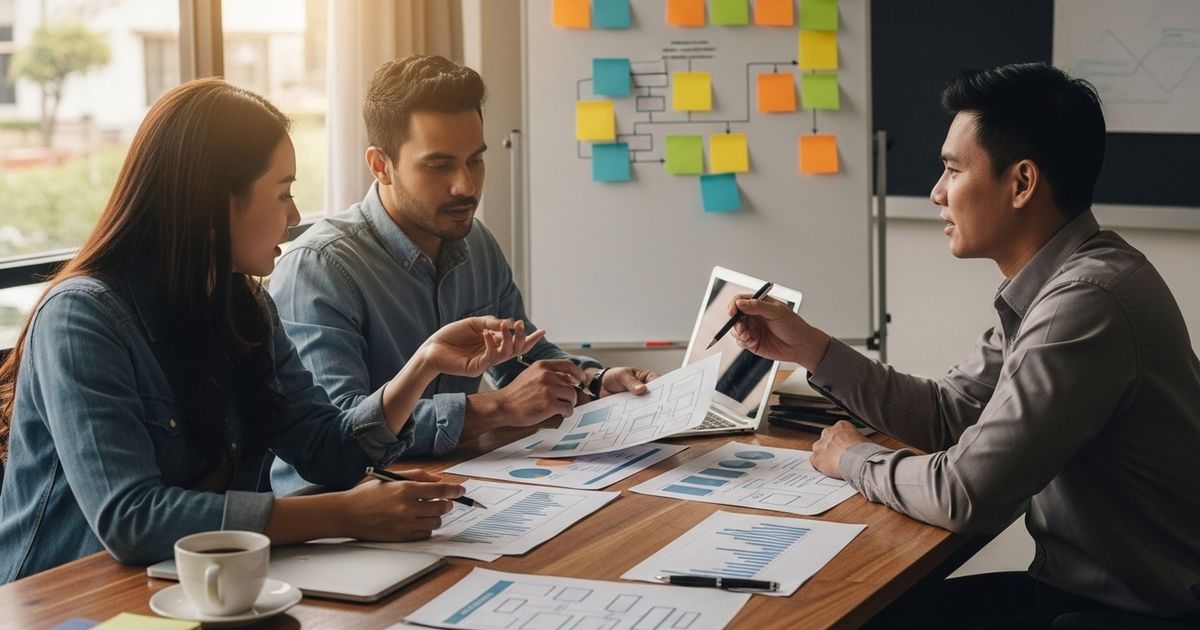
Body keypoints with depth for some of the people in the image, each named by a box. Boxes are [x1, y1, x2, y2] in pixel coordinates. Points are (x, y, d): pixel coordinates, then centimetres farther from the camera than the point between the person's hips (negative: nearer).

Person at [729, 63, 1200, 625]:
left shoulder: (1086, 301, -27)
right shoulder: (1053, 285, 6)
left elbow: (966, 494, -26)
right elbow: (946, 414, 13)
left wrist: (853, 459, -7)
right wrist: (808, 347, 6)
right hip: (1079, 581, 8)